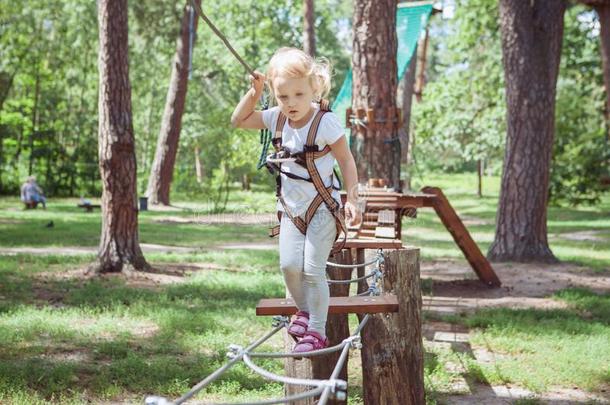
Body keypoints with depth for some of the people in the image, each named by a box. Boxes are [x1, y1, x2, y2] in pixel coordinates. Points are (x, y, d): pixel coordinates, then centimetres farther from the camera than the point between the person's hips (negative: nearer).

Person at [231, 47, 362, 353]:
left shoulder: (325, 122, -18)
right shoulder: (276, 118, -1)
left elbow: (346, 160, -12)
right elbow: (239, 120, 9)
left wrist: (352, 199, -17)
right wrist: (254, 92, -4)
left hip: (322, 207, -5)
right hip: (290, 207, 5)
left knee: (313, 269, -7)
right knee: (289, 265, -3)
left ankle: (317, 331, 4)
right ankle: (303, 310, 25)